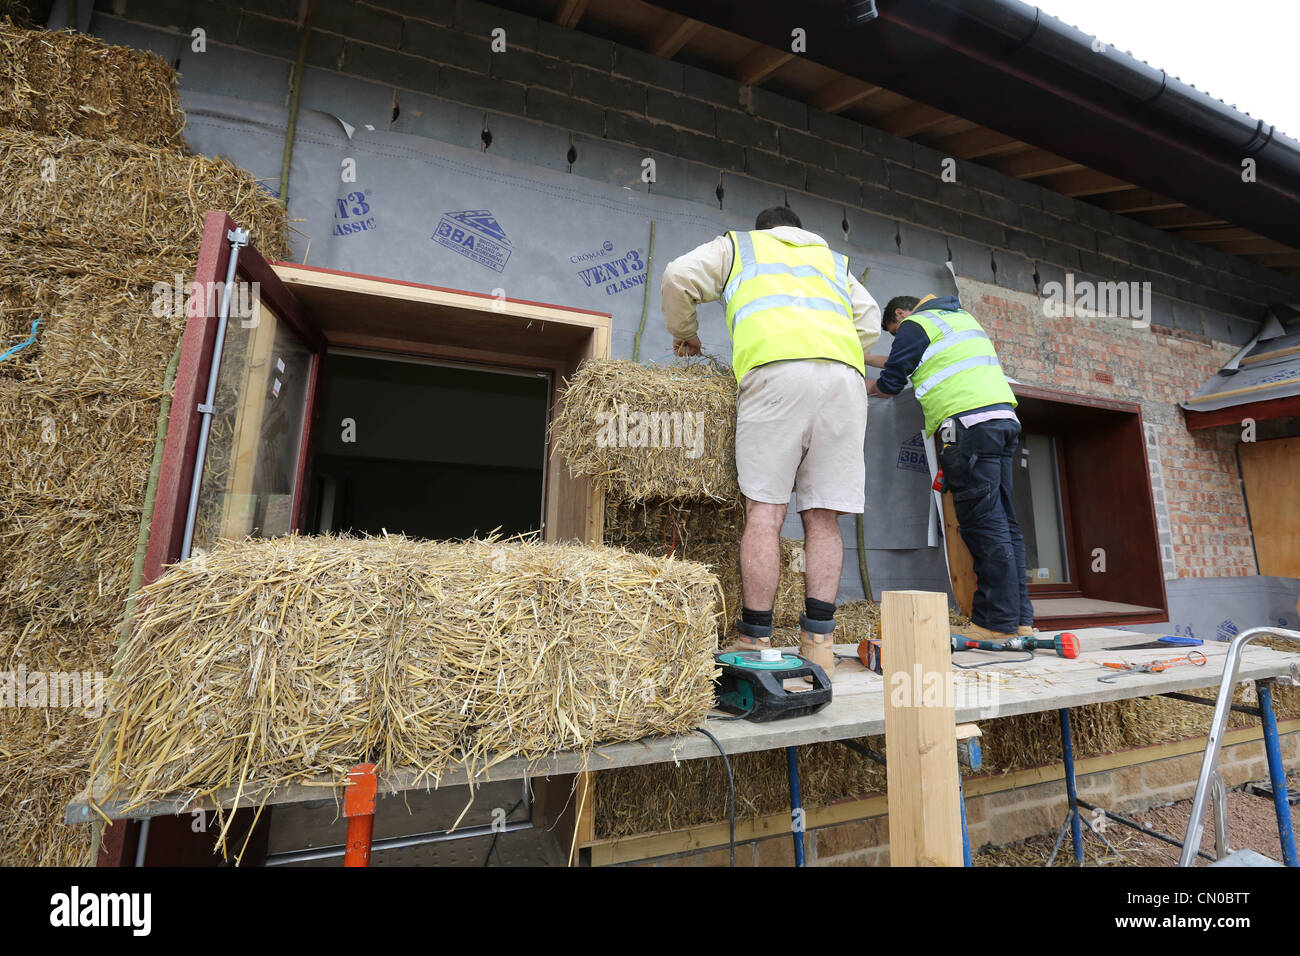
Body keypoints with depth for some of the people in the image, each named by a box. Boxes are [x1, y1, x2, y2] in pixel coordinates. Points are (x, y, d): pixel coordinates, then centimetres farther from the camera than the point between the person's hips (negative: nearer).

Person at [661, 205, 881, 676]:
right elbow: (870, 323, 25)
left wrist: (684, 332, 31)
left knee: (764, 508, -8)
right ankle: (818, 644, -3)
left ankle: (755, 643, -10)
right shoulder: (832, 258, 38)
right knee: (823, 516, 0)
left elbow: (679, 276, 16)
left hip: (776, 369, -3)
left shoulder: (739, 245, 30)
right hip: (845, 375, 4)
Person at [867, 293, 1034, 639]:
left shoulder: (915, 325, 4)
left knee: (983, 523, -10)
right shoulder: (962, 316, 31)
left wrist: (864, 387, 26)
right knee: (1003, 519, 6)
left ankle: (998, 621, -8)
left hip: (969, 422, -9)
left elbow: (890, 383, 5)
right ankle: (1020, 618, 8)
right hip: (1003, 416, 9)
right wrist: (868, 359, 48)